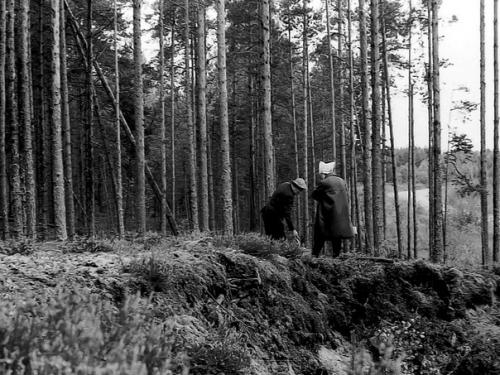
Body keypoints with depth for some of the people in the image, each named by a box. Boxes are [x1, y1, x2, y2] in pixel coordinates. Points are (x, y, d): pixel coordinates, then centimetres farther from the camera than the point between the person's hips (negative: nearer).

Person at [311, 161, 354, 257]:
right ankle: (337, 254, 9)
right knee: (337, 238, 10)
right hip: (342, 216, 6)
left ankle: (314, 255, 0)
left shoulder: (324, 183, -11)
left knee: (319, 238, 1)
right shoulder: (342, 182, 8)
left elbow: (314, 195, -2)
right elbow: (347, 198, 14)